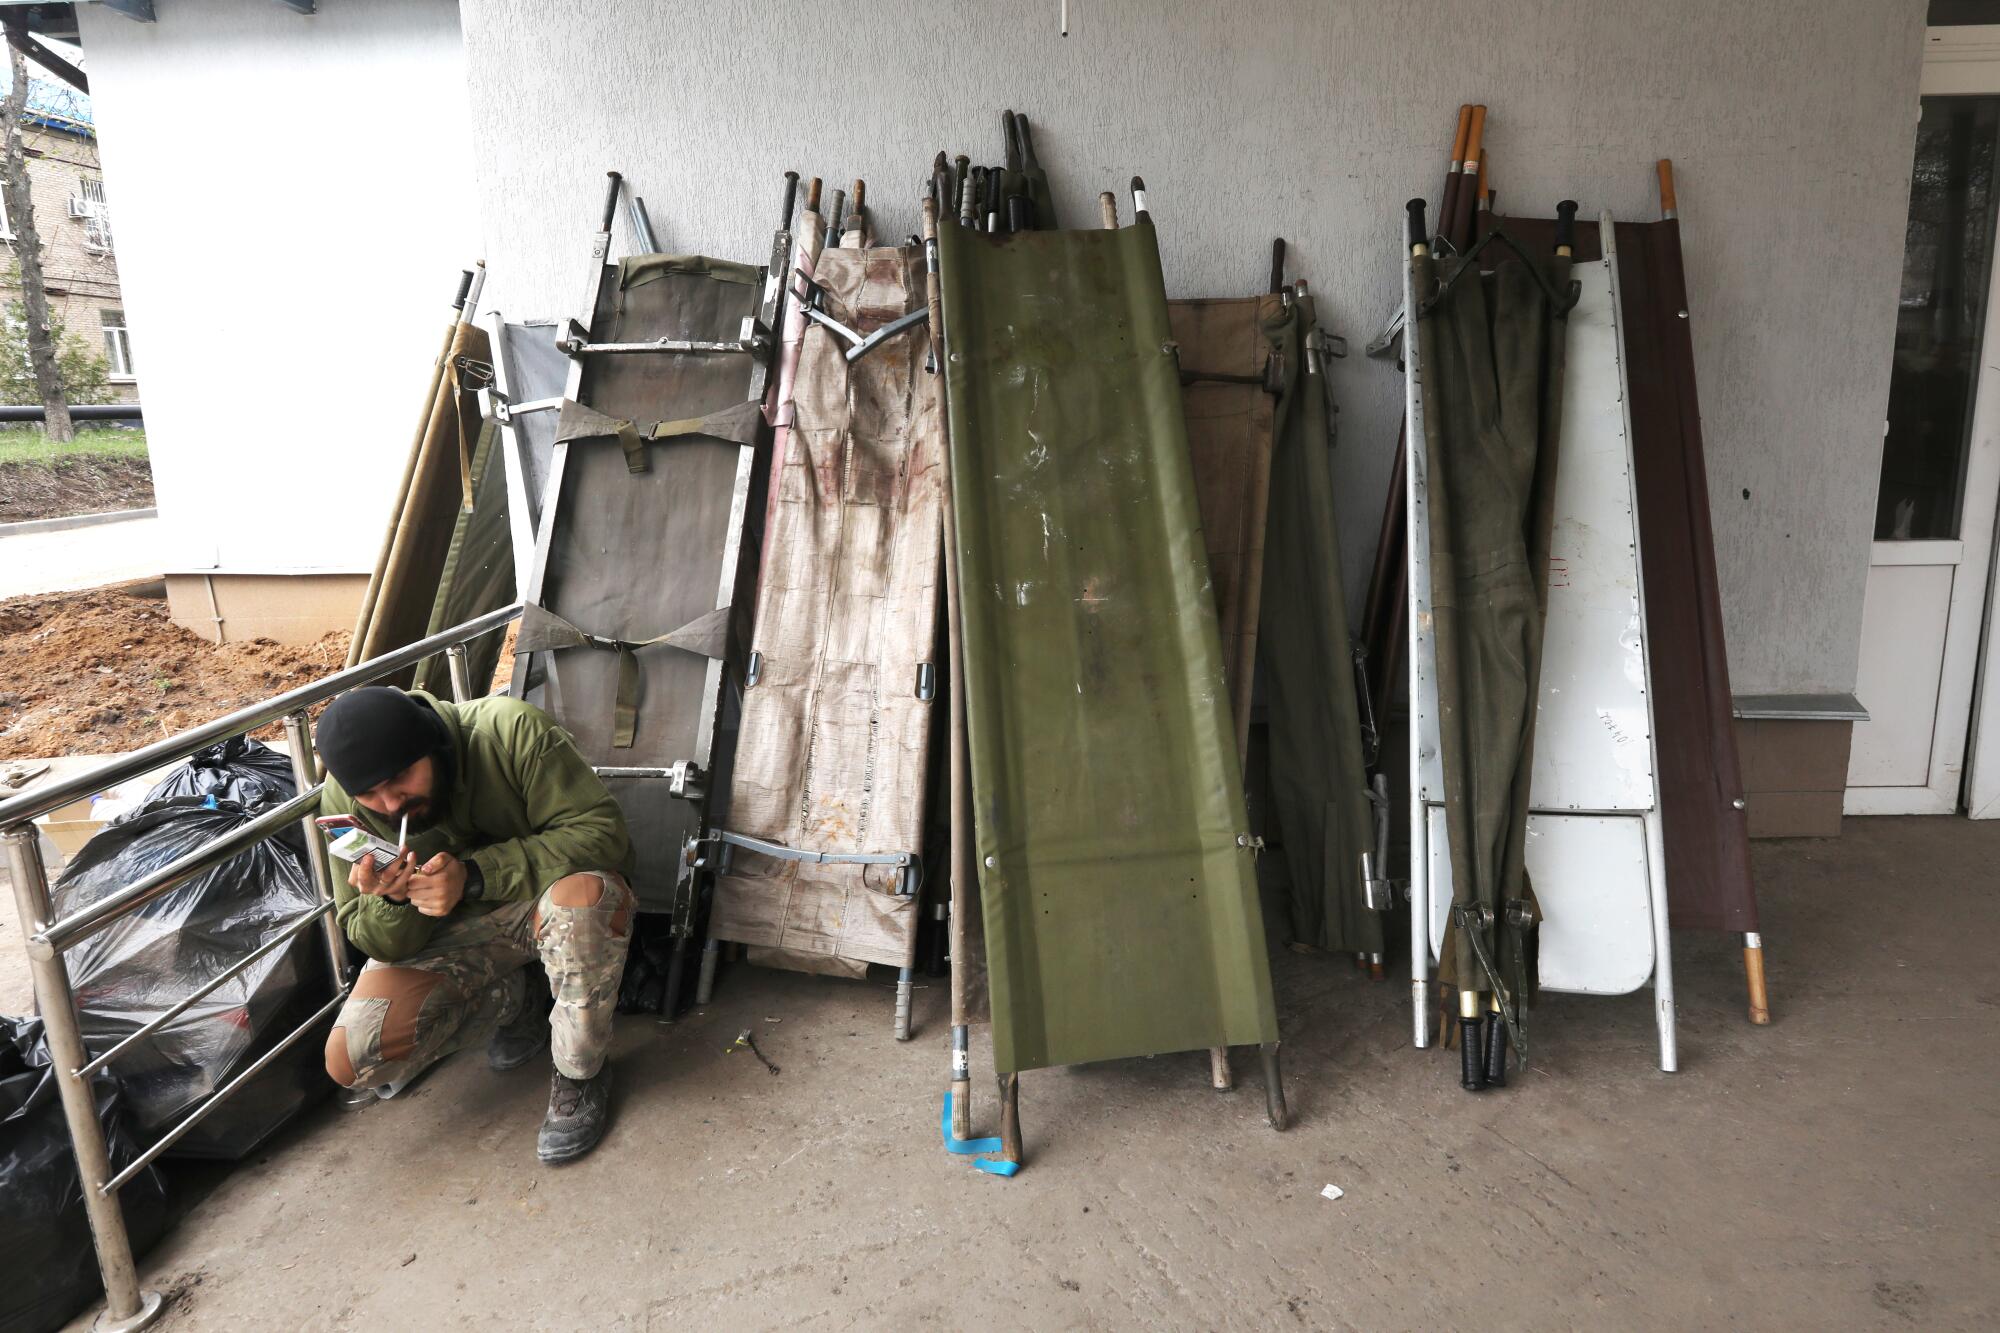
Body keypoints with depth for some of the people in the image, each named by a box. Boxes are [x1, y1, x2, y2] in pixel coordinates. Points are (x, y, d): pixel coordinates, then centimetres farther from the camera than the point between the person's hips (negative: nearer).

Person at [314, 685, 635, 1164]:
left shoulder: (513, 731, -28)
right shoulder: (344, 801, -14)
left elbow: (602, 832, -30)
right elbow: (387, 946, -7)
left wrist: (473, 876, -37)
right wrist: (390, 901, -32)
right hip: (450, 931, 4)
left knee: (582, 894, -40)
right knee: (352, 1060, -17)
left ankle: (580, 1072, -15)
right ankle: (511, 1000, 9)